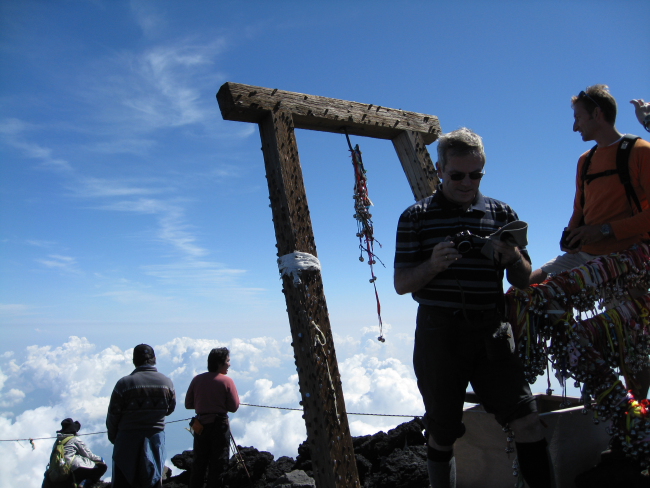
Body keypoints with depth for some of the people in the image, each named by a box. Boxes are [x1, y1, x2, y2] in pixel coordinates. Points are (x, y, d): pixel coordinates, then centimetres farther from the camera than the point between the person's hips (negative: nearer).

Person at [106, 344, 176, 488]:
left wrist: (113, 436, 10)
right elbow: (170, 409, 8)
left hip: (128, 439, -2)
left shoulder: (124, 383, -13)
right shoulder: (167, 382, -4)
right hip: (156, 437, 2)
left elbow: (113, 415, -7)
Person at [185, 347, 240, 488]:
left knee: (198, 462, 16)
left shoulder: (197, 379, -2)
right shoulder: (227, 381, -12)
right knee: (218, 463, 8)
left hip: (200, 425, 4)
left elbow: (188, 404, 3)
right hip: (219, 424, -4)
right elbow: (234, 407, -12)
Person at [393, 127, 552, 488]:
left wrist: (513, 259, -12)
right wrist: (432, 265, -20)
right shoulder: (416, 217, 3)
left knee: (527, 420, -6)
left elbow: (524, 282, 10)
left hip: (490, 332, 2)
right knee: (442, 433, 8)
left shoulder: (502, 214, 10)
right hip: (439, 333, -1)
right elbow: (401, 284, 0)